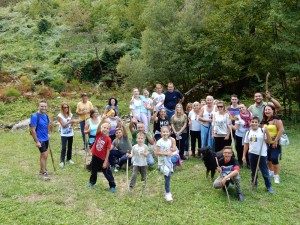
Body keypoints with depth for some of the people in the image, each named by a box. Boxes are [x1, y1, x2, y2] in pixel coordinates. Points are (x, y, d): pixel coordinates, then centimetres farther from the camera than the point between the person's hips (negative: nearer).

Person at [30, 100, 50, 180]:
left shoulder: (46, 115, 1)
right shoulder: (35, 116, -20)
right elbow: (32, 130, -20)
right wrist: (37, 141, -20)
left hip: (46, 138, 7)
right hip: (40, 139, -7)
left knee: (43, 154, 19)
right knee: (45, 155, -7)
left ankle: (42, 169, 35)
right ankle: (44, 173, 6)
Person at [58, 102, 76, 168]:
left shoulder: (70, 114, 5)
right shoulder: (60, 115, -9)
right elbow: (63, 125, -15)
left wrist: (73, 122, -11)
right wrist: (70, 121, -24)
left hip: (70, 133, 5)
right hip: (64, 134, -5)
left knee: (70, 147, 11)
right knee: (64, 148, -8)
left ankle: (69, 159, 25)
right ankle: (62, 161, -3)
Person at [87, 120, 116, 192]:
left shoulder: (108, 139, -16)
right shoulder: (99, 134, -8)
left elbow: (108, 151, -13)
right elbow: (98, 127, -28)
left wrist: (105, 161, -13)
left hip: (103, 158, -3)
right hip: (95, 155, 3)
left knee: (107, 172, 2)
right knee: (93, 170, 22)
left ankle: (112, 185, 15)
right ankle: (92, 181, 46)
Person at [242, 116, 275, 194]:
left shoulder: (262, 131, -7)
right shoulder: (248, 132, 5)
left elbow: (269, 141, -11)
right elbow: (246, 144, 9)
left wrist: (267, 132, -23)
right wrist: (244, 155, 7)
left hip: (262, 154, -4)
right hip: (252, 154, 4)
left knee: (265, 172, 3)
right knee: (253, 171, 16)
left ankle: (269, 186, 17)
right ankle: (254, 184, 30)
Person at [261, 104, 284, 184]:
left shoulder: (277, 120, -14)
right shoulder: (264, 121, 7)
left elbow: (281, 130, -19)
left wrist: (276, 141, -19)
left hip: (275, 143, -7)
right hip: (266, 143, 7)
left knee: (274, 158, -11)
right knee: (268, 158, 16)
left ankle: (276, 175, 4)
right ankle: (271, 171, 39)